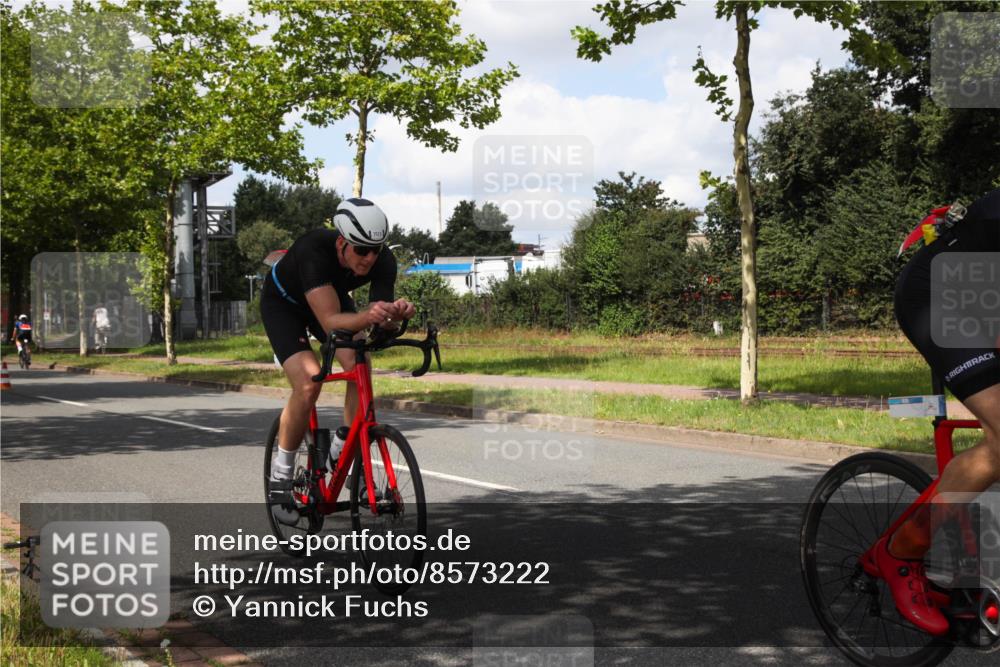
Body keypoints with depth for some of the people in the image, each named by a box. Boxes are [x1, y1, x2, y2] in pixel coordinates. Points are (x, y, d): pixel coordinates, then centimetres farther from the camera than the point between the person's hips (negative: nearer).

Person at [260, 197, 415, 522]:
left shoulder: (383, 261, -28)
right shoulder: (313, 250, -41)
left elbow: (382, 322, -25)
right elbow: (330, 321, -47)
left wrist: (395, 315, -48)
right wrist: (366, 316, -65)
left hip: (333, 296, 4)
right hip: (283, 302, -4)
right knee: (308, 383, -23)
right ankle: (281, 474, -4)